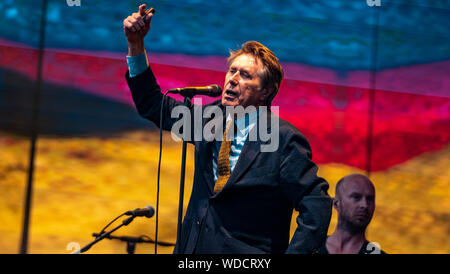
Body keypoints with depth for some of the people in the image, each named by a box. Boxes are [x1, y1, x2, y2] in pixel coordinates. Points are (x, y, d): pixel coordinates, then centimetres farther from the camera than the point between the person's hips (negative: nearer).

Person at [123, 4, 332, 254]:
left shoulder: (284, 141, -13)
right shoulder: (211, 117, 5)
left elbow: (317, 205, -14)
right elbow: (153, 106, 15)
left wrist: (295, 252, -24)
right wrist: (136, 43, 6)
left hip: (244, 254, -6)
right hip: (193, 247, 6)